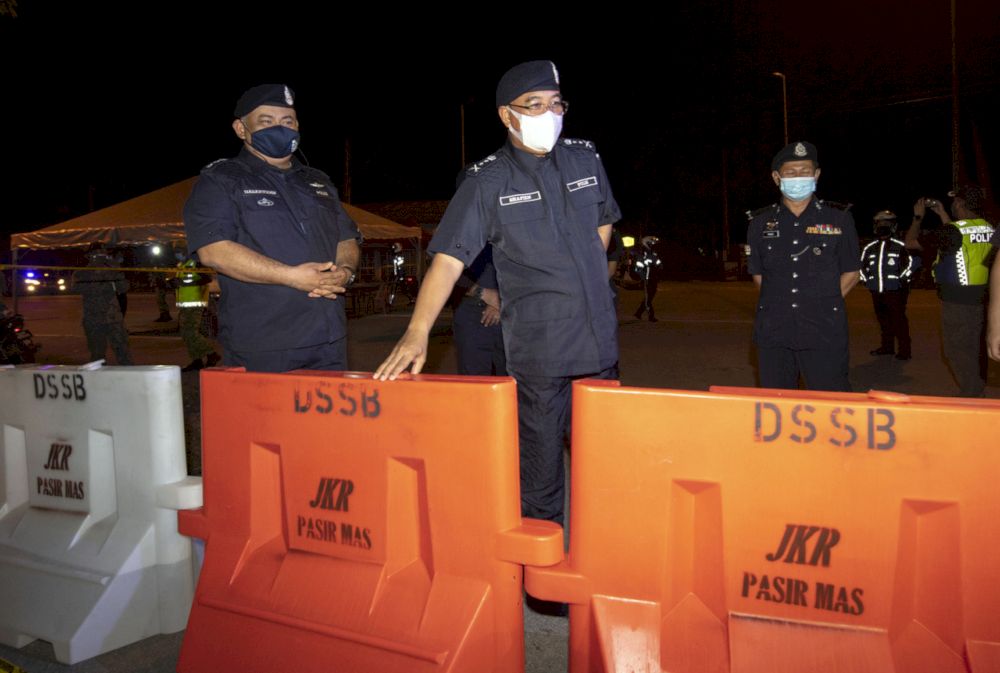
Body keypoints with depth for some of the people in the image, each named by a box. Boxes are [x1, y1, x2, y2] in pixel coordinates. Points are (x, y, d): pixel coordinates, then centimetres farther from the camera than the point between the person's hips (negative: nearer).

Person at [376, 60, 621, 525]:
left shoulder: (585, 159, 7)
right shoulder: (488, 181, -7)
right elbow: (449, 258, -15)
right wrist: (418, 331, -26)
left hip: (599, 340, 5)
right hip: (536, 347, -5)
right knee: (539, 462, 4)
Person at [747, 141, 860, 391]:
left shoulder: (838, 218, 4)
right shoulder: (761, 222, 9)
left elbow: (850, 273, 8)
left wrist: (823, 305, 0)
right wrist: (780, 304, 5)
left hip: (824, 332, -2)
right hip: (773, 332, 2)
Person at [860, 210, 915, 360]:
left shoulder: (900, 246, -3)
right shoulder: (870, 248, 13)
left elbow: (910, 262, -3)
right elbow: (862, 265, 22)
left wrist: (902, 280, -7)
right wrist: (867, 281, 14)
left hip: (895, 291, -5)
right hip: (877, 292, 5)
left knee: (899, 320, -7)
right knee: (883, 320, 13)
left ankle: (904, 350, -2)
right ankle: (887, 347, 25)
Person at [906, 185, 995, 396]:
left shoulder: (952, 231, -16)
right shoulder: (989, 230, 5)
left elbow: (910, 242, -6)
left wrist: (918, 216, 10)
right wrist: (943, 215, 31)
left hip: (957, 302, -7)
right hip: (981, 300, 7)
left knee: (957, 352, 1)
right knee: (976, 351, 16)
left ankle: (970, 396, 1)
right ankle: (977, 394, 25)